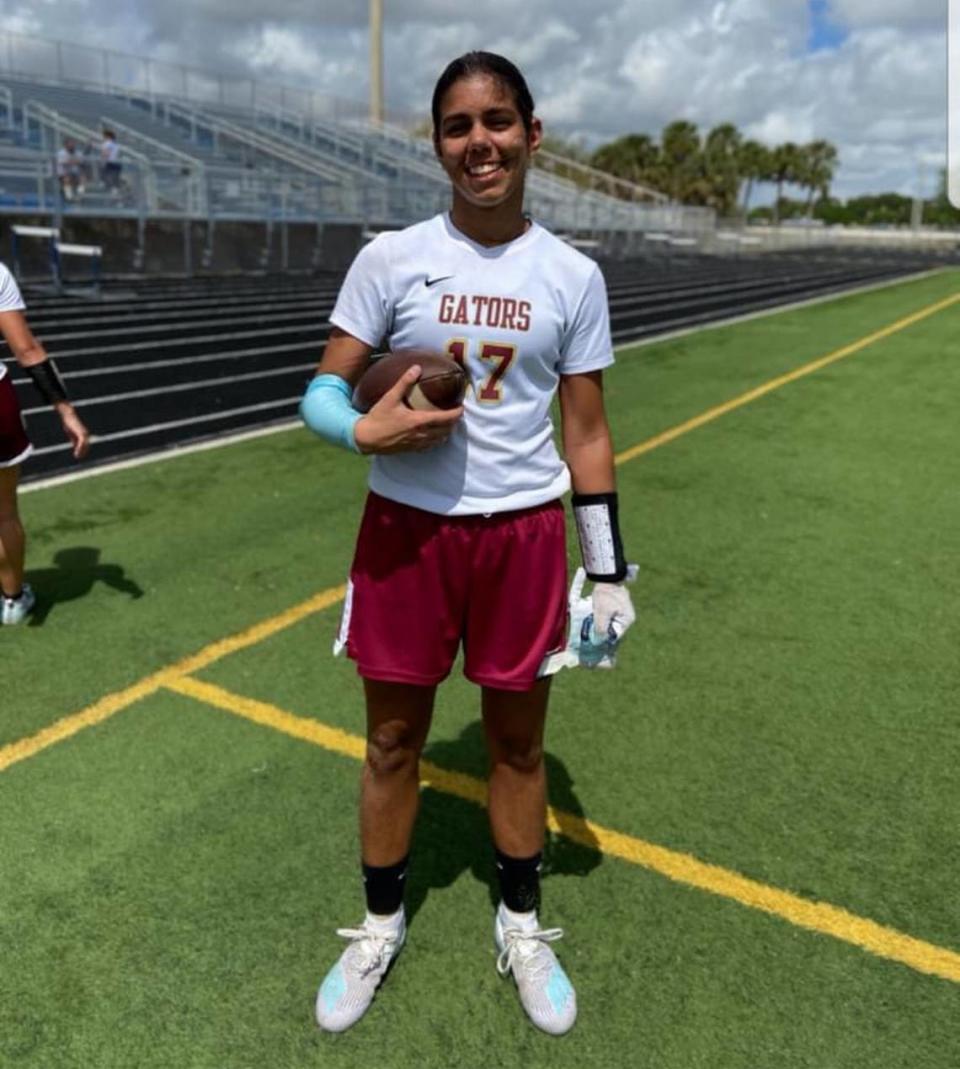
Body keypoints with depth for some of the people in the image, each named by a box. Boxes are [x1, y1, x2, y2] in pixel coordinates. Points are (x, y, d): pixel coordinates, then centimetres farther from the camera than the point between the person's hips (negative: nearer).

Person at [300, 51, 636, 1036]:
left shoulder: (571, 276, 1)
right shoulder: (390, 258, -2)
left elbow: (586, 432, 4)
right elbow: (323, 390, 0)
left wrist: (609, 571, 3)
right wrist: (364, 429, -24)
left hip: (523, 534, 1)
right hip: (405, 529, 0)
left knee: (517, 739, 13)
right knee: (392, 739, 12)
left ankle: (520, 925, 37)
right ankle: (380, 924, 37)